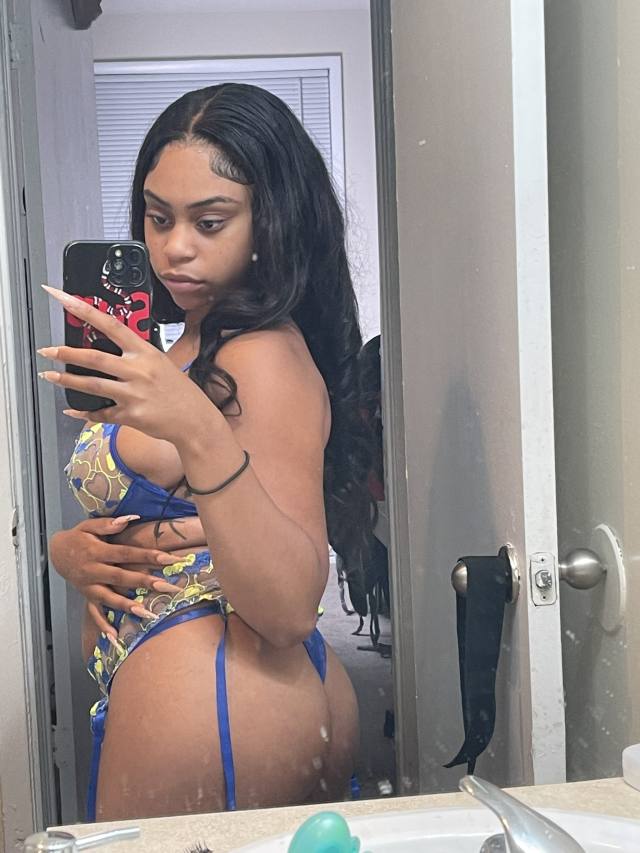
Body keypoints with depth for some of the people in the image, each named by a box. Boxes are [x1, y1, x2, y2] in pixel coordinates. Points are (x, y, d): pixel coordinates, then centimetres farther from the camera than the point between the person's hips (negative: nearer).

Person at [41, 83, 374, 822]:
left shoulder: (267, 359, -16)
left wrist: (198, 433, -34)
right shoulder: (197, 347, 13)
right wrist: (68, 549, -5)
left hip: (203, 715, -8)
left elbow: (291, 608, -24)